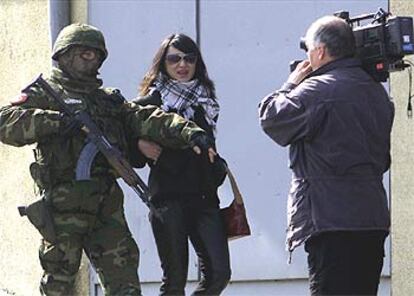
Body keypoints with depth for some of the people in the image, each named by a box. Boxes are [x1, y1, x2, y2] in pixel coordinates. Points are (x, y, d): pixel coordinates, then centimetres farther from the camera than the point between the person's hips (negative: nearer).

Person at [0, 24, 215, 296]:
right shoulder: (45, 95, 4)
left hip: (107, 201, 5)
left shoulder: (109, 99, 21)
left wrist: (189, 131, -8)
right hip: (65, 201, -5)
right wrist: (57, 121, -21)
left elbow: (146, 119, 8)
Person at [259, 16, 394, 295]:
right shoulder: (377, 91, 15)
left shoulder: (318, 89, -13)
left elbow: (272, 118, -8)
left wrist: (292, 83, 6)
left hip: (332, 221, -8)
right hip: (374, 219, 8)